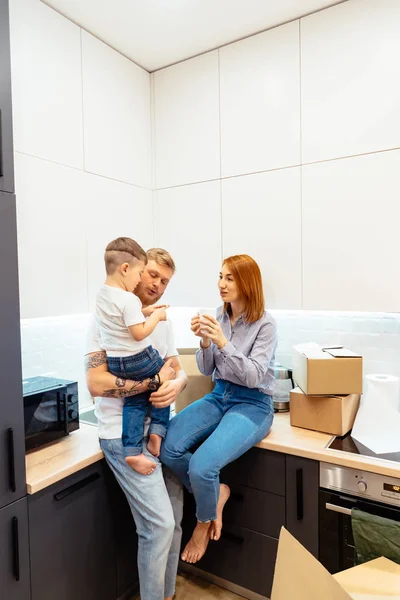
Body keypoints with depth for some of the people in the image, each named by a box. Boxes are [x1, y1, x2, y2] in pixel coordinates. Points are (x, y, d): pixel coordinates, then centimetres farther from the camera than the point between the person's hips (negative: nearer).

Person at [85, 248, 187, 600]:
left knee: (173, 521, 14)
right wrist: (155, 380, -19)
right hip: (126, 436, -7)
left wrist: (176, 385, -14)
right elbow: (96, 383, -21)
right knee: (159, 524, -6)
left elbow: (180, 372, 9)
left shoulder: (162, 322, 11)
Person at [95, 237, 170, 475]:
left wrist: (144, 311, 10)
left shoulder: (102, 293, 4)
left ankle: (132, 451, 12)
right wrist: (156, 316, -12)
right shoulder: (129, 299, -25)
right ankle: (157, 432, 15)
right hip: (138, 359, -7)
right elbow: (139, 334, -25)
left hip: (114, 361, 8)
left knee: (135, 402, 19)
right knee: (164, 385, 19)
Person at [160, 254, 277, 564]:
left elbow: (253, 376, -20)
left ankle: (204, 522, 12)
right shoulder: (219, 316, 3)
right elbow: (206, 370, 5)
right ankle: (216, 491, 10)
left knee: (201, 465, -25)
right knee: (168, 448, -18)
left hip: (252, 405, -5)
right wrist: (205, 342, -16)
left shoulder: (265, 324, -12)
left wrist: (223, 342, -29)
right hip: (219, 396, 6)